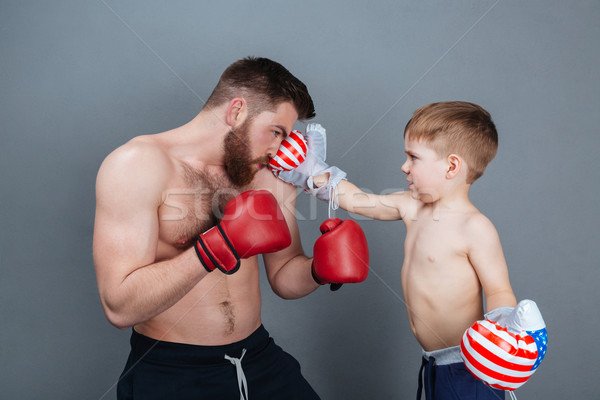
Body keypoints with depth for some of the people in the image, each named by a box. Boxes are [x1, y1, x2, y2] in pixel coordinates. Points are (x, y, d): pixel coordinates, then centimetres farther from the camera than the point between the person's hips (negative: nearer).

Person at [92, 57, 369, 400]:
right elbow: (120, 306, -21)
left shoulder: (270, 175, 2)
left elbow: (284, 277, 8)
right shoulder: (139, 163, -14)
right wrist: (221, 244, -28)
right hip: (169, 372, -5)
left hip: (258, 357, 5)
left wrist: (319, 269, -13)